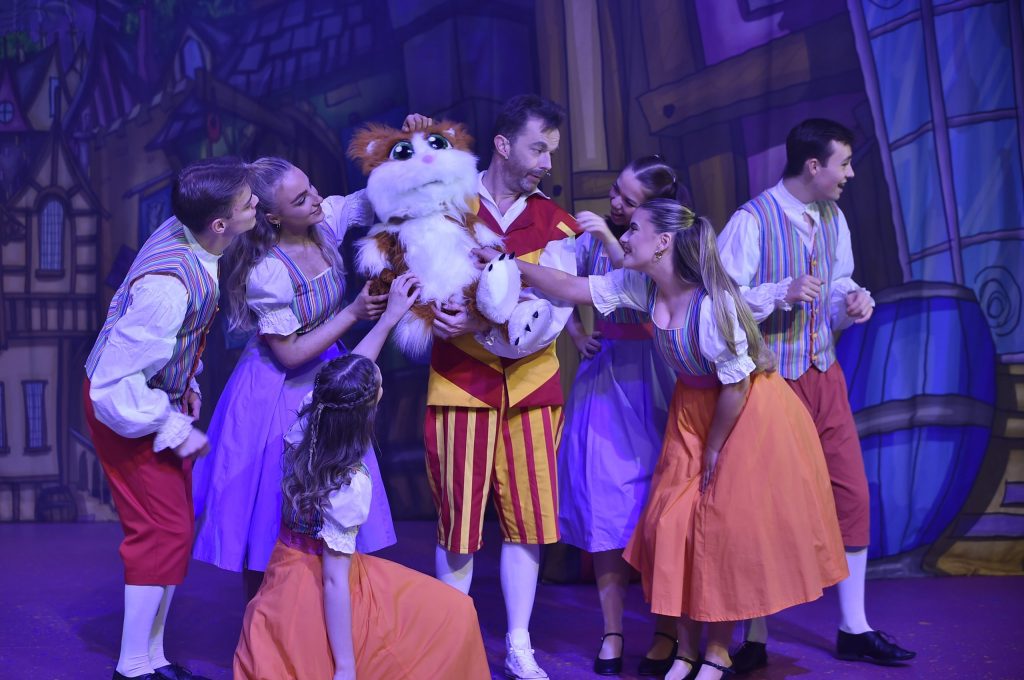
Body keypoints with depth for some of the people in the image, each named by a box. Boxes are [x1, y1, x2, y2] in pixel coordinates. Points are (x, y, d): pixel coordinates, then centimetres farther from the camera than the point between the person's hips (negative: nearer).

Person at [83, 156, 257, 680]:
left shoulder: (184, 232, -11)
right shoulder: (171, 284, -35)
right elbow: (114, 385, -31)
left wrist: (187, 387, 10)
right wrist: (176, 430, -21)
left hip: (162, 395, 9)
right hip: (127, 407, -9)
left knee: (174, 527, 13)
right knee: (163, 529, -4)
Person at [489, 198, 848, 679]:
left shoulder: (713, 305, -30)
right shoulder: (642, 286, -11)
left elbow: (736, 384, -22)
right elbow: (575, 289, -2)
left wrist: (714, 451, -12)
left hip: (749, 410, -7)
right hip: (694, 408, 7)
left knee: (731, 527, -3)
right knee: (675, 522, 2)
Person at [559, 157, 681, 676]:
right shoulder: (593, 239, 4)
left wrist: (610, 240, -28)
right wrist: (577, 334, 2)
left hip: (648, 380, -3)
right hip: (602, 376, 3)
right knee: (604, 503, 1)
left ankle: (666, 633, 10)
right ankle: (612, 633, 9)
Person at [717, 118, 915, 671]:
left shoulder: (833, 218, 6)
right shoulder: (752, 220, -14)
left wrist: (851, 303, -7)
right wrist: (784, 293, -27)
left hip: (825, 373, 6)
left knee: (851, 494, 6)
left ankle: (854, 629, 19)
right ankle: (754, 641, 15)